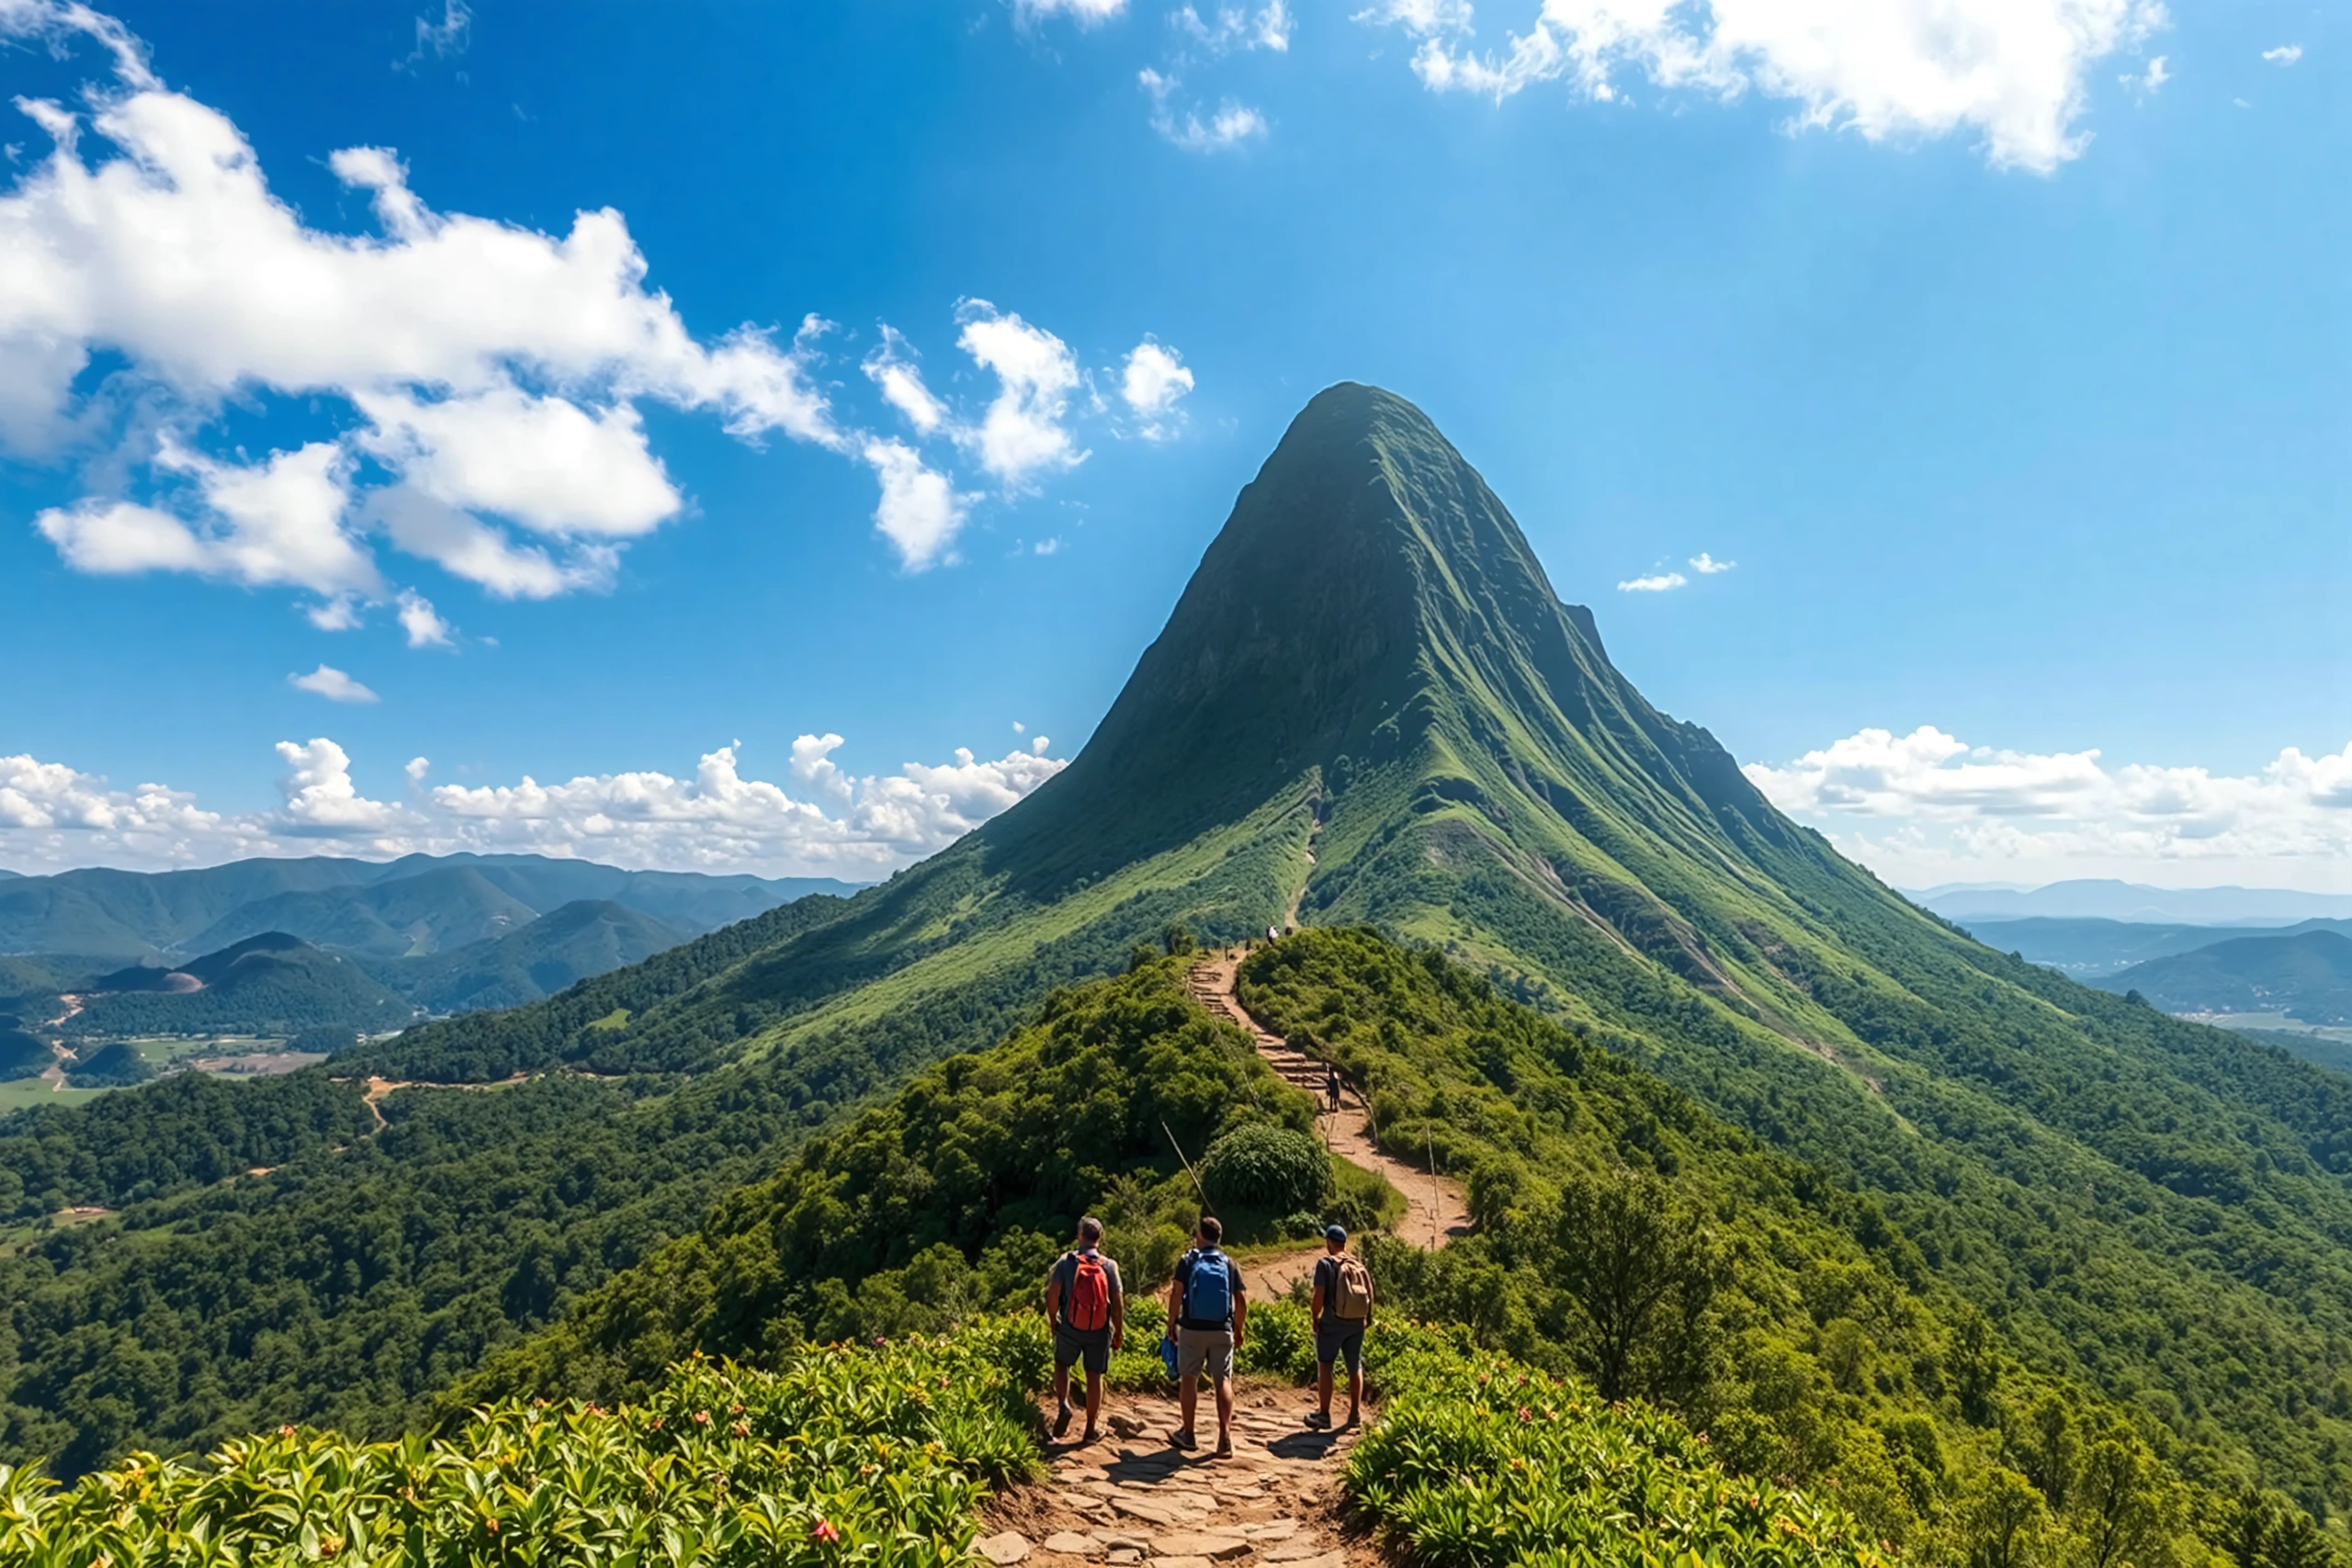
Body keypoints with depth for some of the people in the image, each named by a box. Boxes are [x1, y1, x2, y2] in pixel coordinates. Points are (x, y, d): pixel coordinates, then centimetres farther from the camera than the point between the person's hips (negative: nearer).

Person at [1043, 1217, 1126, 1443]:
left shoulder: (1066, 1261, -8)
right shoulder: (1109, 1265, -6)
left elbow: (1052, 1295, -11)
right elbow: (1117, 1303, -5)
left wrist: (1053, 1321, 6)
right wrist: (1119, 1331, 6)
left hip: (1070, 1328, 0)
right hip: (1099, 1331, 1)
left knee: (1061, 1364, 23)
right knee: (1094, 1376, 12)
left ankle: (1063, 1404, 2)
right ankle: (1091, 1428, 18)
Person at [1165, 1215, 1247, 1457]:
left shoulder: (1187, 1261, -3)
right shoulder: (1229, 1264, 4)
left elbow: (1177, 1295, -9)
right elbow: (1240, 1303, 4)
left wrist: (1171, 1323, 2)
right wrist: (1239, 1330, 15)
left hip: (1192, 1329, -2)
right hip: (1222, 1330, 2)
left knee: (1188, 1379, 11)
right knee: (1223, 1380, 4)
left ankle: (1187, 1434, 19)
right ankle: (1225, 1436, -7)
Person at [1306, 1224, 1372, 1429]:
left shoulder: (1325, 1263, -11)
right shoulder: (1358, 1263, 5)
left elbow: (1319, 1297, -16)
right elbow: (1369, 1292, 6)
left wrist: (1315, 1317, -2)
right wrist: (1368, 1318, 17)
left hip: (1333, 1321, -5)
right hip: (1357, 1322, 5)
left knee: (1324, 1365, 6)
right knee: (1355, 1366, 17)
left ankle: (1324, 1414, 5)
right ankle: (1355, 1412, 24)